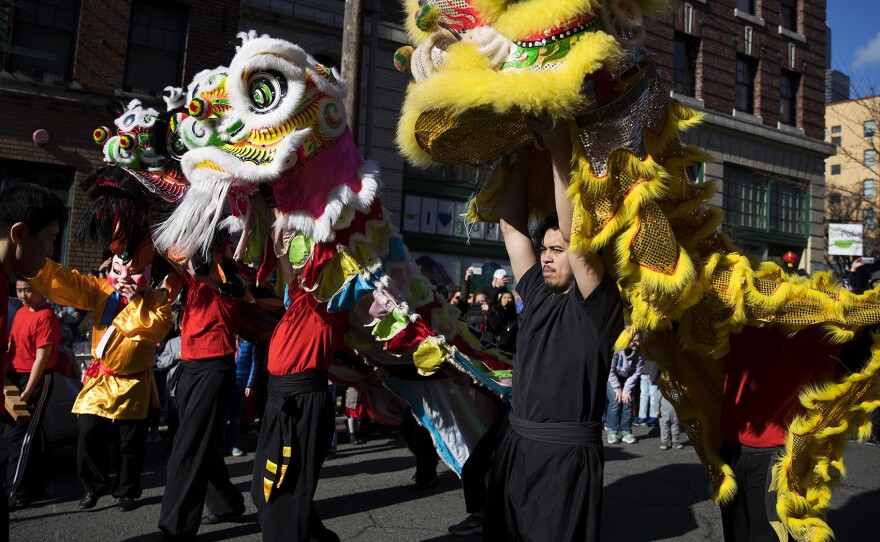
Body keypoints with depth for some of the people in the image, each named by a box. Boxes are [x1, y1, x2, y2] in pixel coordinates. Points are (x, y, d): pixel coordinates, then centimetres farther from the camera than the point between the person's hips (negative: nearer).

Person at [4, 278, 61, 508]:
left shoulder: (46, 318, -17)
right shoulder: (21, 313, 9)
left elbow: (41, 359, -19)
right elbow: (12, 346, 16)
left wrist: (27, 393, -21)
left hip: (36, 381, -8)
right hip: (14, 377, 8)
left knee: (18, 436, -5)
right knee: (28, 433, 15)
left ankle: (17, 492, 5)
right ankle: (32, 484, 27)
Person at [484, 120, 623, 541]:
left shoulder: (599, 306, -8)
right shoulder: (537, 294, 9)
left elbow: (575, 234, -22)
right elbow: (512, 226, 7)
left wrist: (560, 153, -22)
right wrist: (524, 156, 3)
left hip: (568, 457, -6)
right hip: (515, 446, 7)